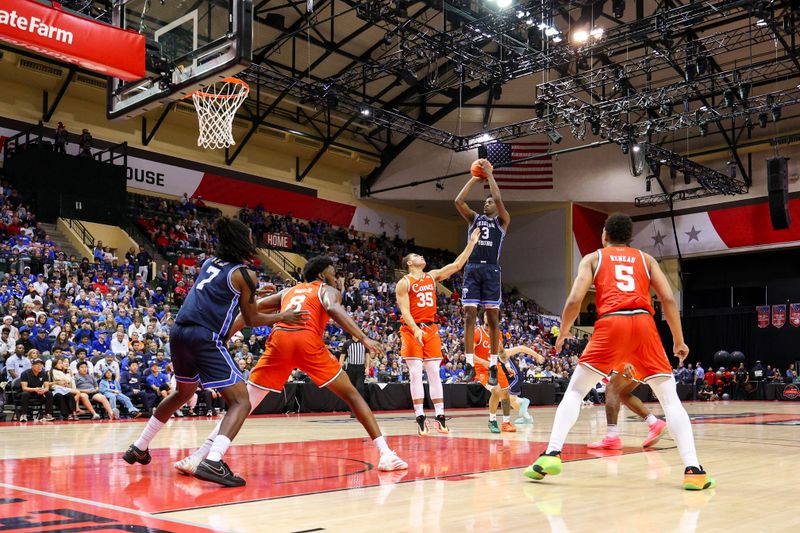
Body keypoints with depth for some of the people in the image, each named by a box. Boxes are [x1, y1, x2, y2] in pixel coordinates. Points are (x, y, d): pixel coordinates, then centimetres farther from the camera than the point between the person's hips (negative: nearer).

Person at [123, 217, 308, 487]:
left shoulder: (210, 262, 17)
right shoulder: (244, 274, -2)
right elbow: (251, 320, 6)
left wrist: (252, 291, 40)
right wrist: (283, 317, 20)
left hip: (179, 332, 8)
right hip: (205, 339, -8)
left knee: (183, 392, 31)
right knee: (240, 402, -5)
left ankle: (139, 448, 38)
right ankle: (212, 462, -24)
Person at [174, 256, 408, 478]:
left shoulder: (288, 292, 35)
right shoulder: (329, 291, 21)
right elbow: (333, 309, -4)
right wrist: (364, 338, -12)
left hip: (279, 340, 3)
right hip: (308, 341, -3)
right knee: (351, 395, 9)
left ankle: (199, 456, 2)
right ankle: (385, 453, 1)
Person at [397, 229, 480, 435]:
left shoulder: (433, 276, 12)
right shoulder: (404, 283, -4)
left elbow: (457, 265, 11)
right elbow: (404, 311, -11)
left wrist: (471, 243, 7)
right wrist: (415, 330, -25)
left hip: (431, 329, 5)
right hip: (412, 331, -5)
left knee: (434, 373, 3)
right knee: (416, 373, -6)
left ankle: (440, 417, 4)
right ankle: (420, 418, -4)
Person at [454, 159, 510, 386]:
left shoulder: (502, 221, 9)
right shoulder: (474, 218, 17)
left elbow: (498, 199, -8)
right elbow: (458, 200, 3)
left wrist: (489, 174, -2)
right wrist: (474, 178, 5)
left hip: (491, 270, -2)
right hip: (472, 269, 3)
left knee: (493, 319, -2)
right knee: (469, 316, -3)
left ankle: (493, 366, 2)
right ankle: (470, 364, -1)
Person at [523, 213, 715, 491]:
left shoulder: (593, 258, 20)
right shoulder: (645, 259, 25)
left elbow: (574, 300, 6)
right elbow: (668, 299, 12)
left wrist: (562, 334, 21)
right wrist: (679, 340, 19)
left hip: (611, 323, -1)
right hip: (644, 324, 2)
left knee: (574, 391, 11)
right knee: (670, 398, 9)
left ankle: (552, 454, -3)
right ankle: (693, 469, -4)